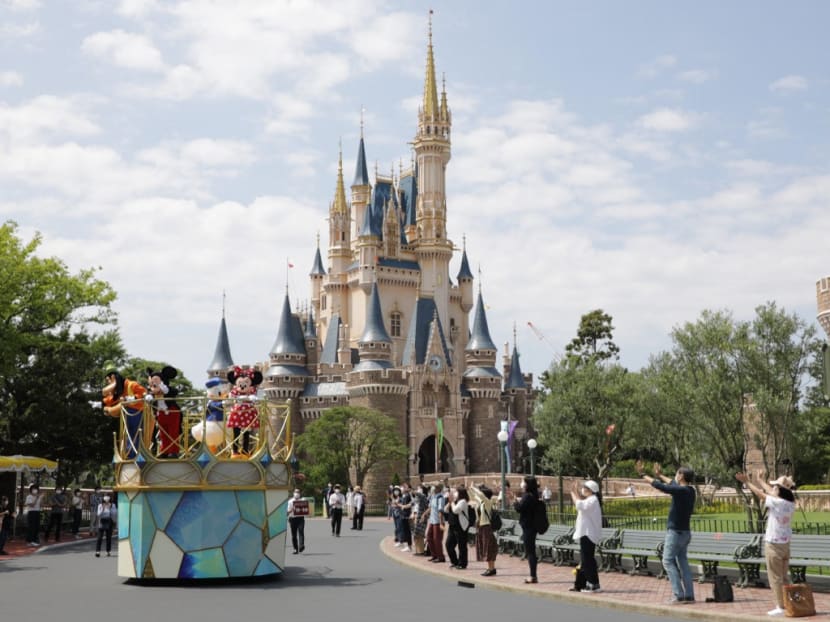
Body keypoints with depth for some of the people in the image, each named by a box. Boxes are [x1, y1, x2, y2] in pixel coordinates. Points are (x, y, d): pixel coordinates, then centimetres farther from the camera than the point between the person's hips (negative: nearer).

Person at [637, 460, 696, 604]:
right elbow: (673, 484, 25)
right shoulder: (690, 491, 7)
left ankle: (679, 595, -10)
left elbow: (659, 486, -20)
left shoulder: (680, 491, -18)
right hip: (685, 532, 8)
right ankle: (689, 595, 7)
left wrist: (643, 474, -9)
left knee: (668, 561, -4)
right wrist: (659, 475, 36)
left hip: (675, 532, -8)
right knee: (683, 562, 10)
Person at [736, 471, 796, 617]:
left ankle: (780, 607, -1)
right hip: (785, 544, 7)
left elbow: (760, 493, -8)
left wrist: (747, 481, 5)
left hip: (773, 544, -7)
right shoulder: (790, 503, 3)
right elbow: (771, 493, 19)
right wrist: (761, 482, 31)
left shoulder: (776, 503, -18)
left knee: (775, 577, -1)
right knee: (783, 577, 14)